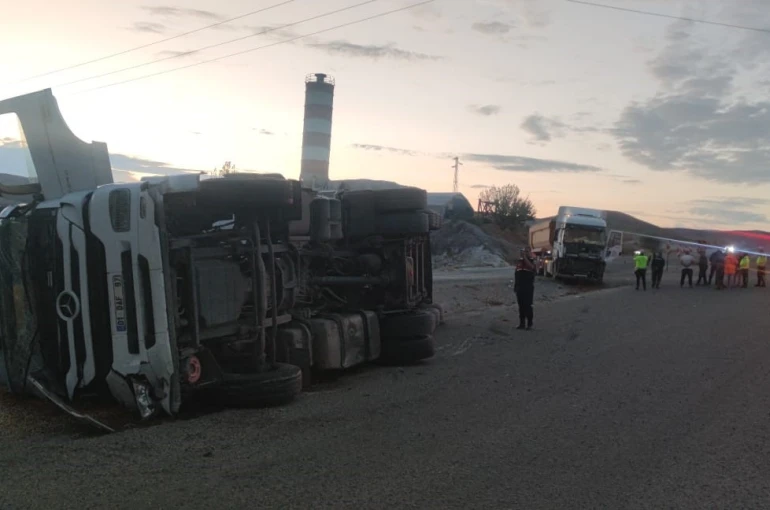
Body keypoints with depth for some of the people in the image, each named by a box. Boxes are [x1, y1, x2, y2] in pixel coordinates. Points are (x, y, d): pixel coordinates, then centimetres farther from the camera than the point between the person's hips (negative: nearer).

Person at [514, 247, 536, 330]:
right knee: (521, 306, 8)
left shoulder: (532, 261, -2)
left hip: (528, 287, -5)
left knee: (528, 305, -5)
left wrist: (525, 257, -23)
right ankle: (522, 323, 14)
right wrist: (514, 285, 14)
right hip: (519, 286, 5)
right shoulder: (519, 261, 13)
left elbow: (531, 267, -27)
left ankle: (529, 324, 3)